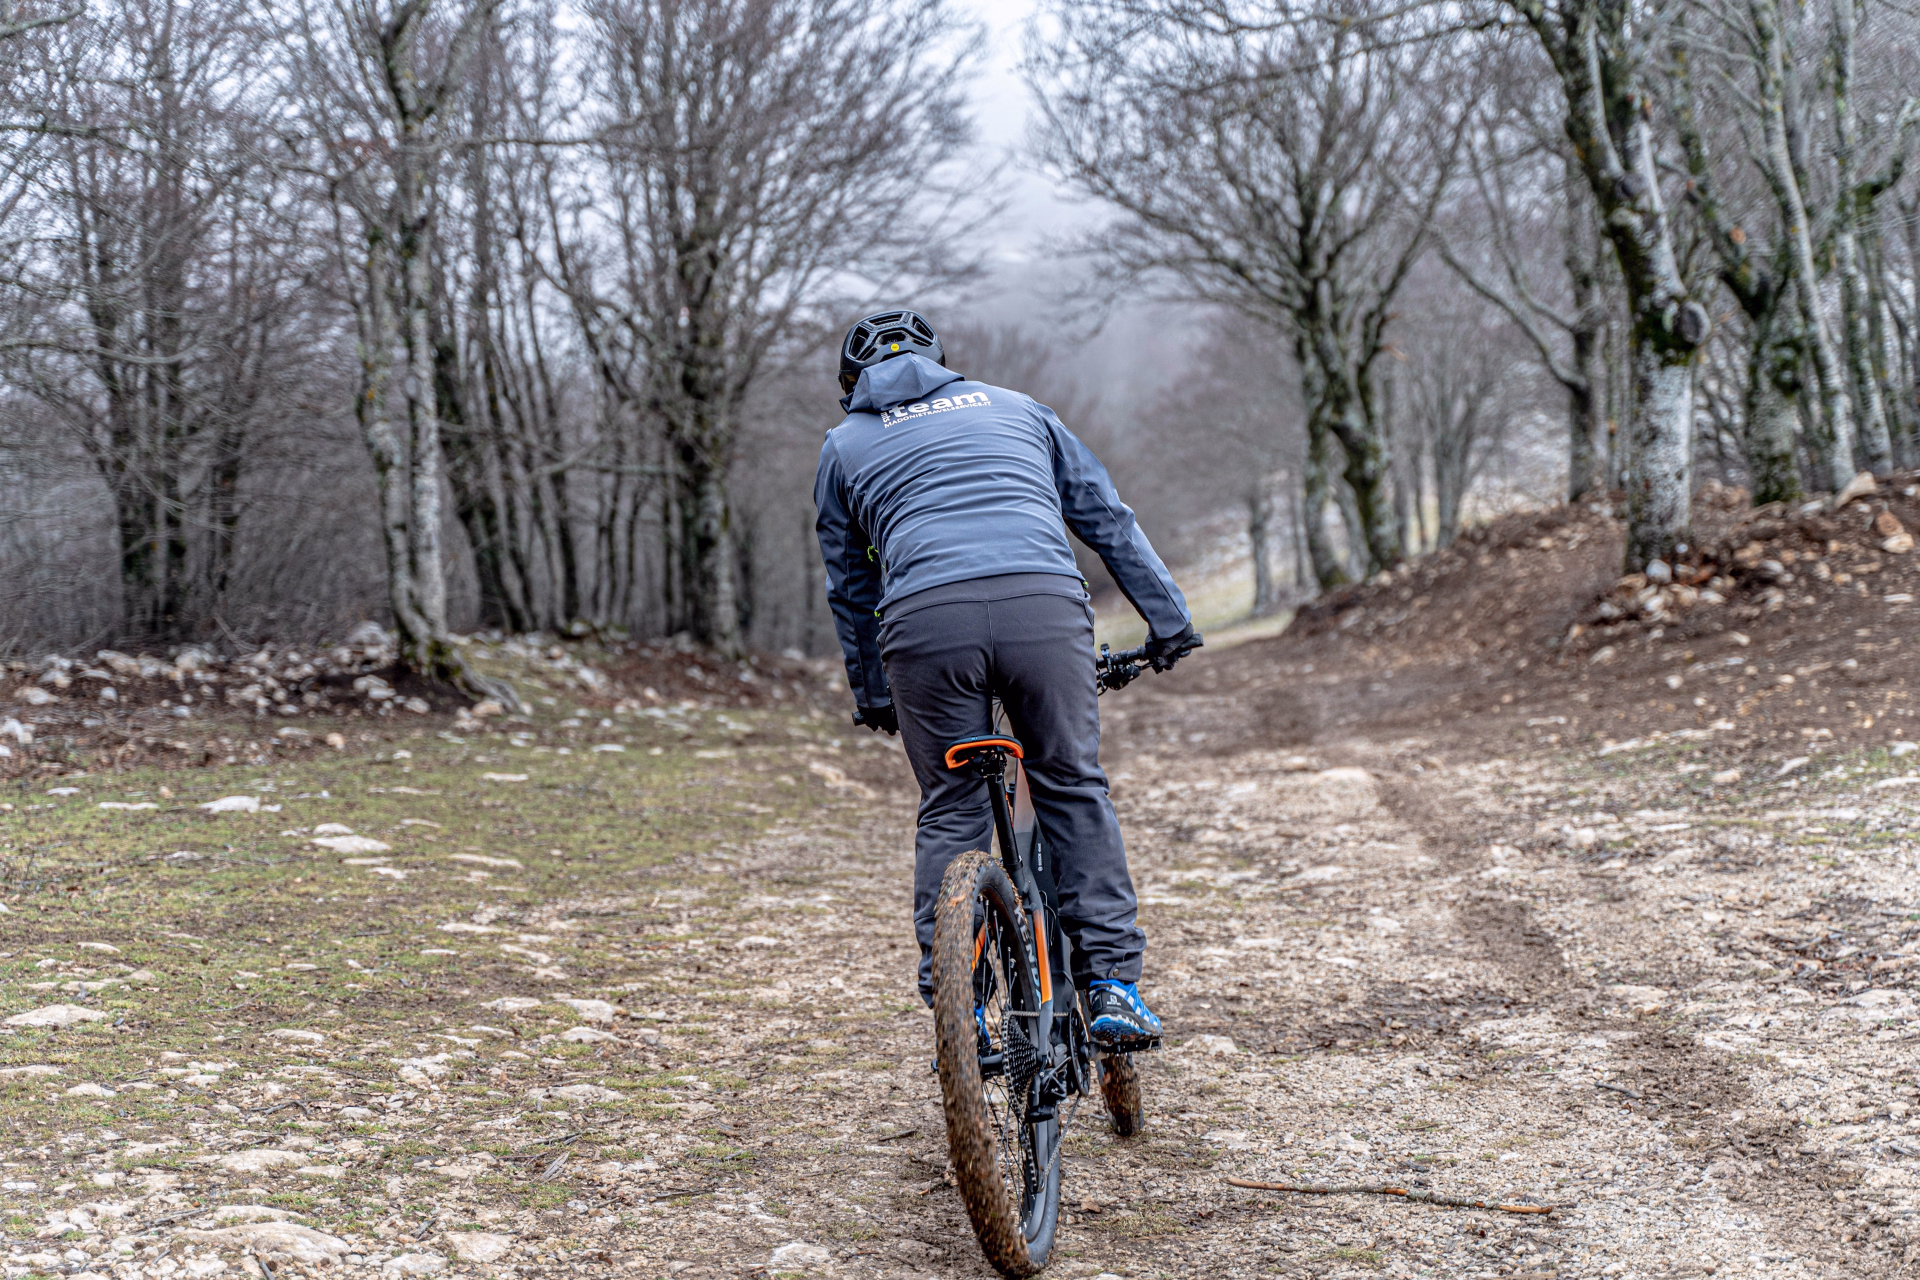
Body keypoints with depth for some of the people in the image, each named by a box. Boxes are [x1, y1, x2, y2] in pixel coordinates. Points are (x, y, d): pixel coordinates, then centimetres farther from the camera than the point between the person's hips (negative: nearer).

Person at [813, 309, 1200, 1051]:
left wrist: (871, 696, 39)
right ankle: (1112, 987, 9)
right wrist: (1169, 620, 31)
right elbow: (1107, 518, 28)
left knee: (950, 812, 12)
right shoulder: (1011, 406, 30)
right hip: (1044, 607, 1)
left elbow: (849, 585, 30)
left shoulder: (844, 445, 26)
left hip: (926, 623, 0)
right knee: (1074, 790, 14)